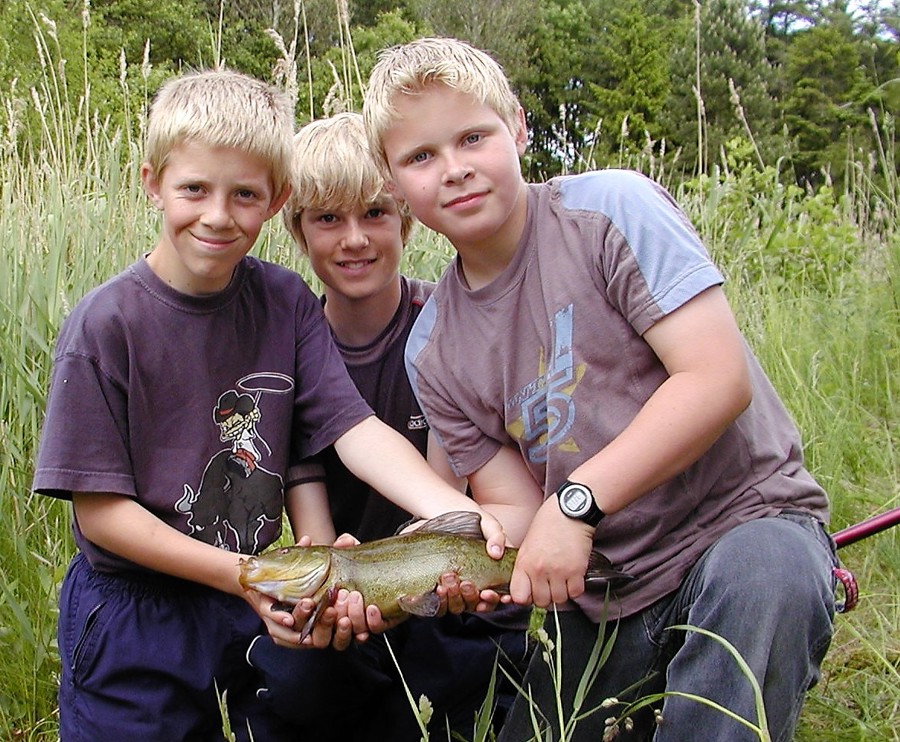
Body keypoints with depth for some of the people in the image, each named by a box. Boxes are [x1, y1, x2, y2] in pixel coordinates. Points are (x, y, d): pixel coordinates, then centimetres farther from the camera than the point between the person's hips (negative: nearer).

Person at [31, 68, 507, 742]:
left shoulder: (286, 303, -5)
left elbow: (355, 427, -15)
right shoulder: (105, 325, -17)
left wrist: (453, 510, -32)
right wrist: (244, 577, -24)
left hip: (264, 609, 4)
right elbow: (101, 510, -16)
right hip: (134, 622, -3)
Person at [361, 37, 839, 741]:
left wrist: (576, 503, -25)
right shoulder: (431, 353, 2)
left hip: (744, 518, -5)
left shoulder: (614, 208, -12)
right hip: (599, 597, 5)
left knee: (762, 579, -36)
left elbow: (720, 379, -21)